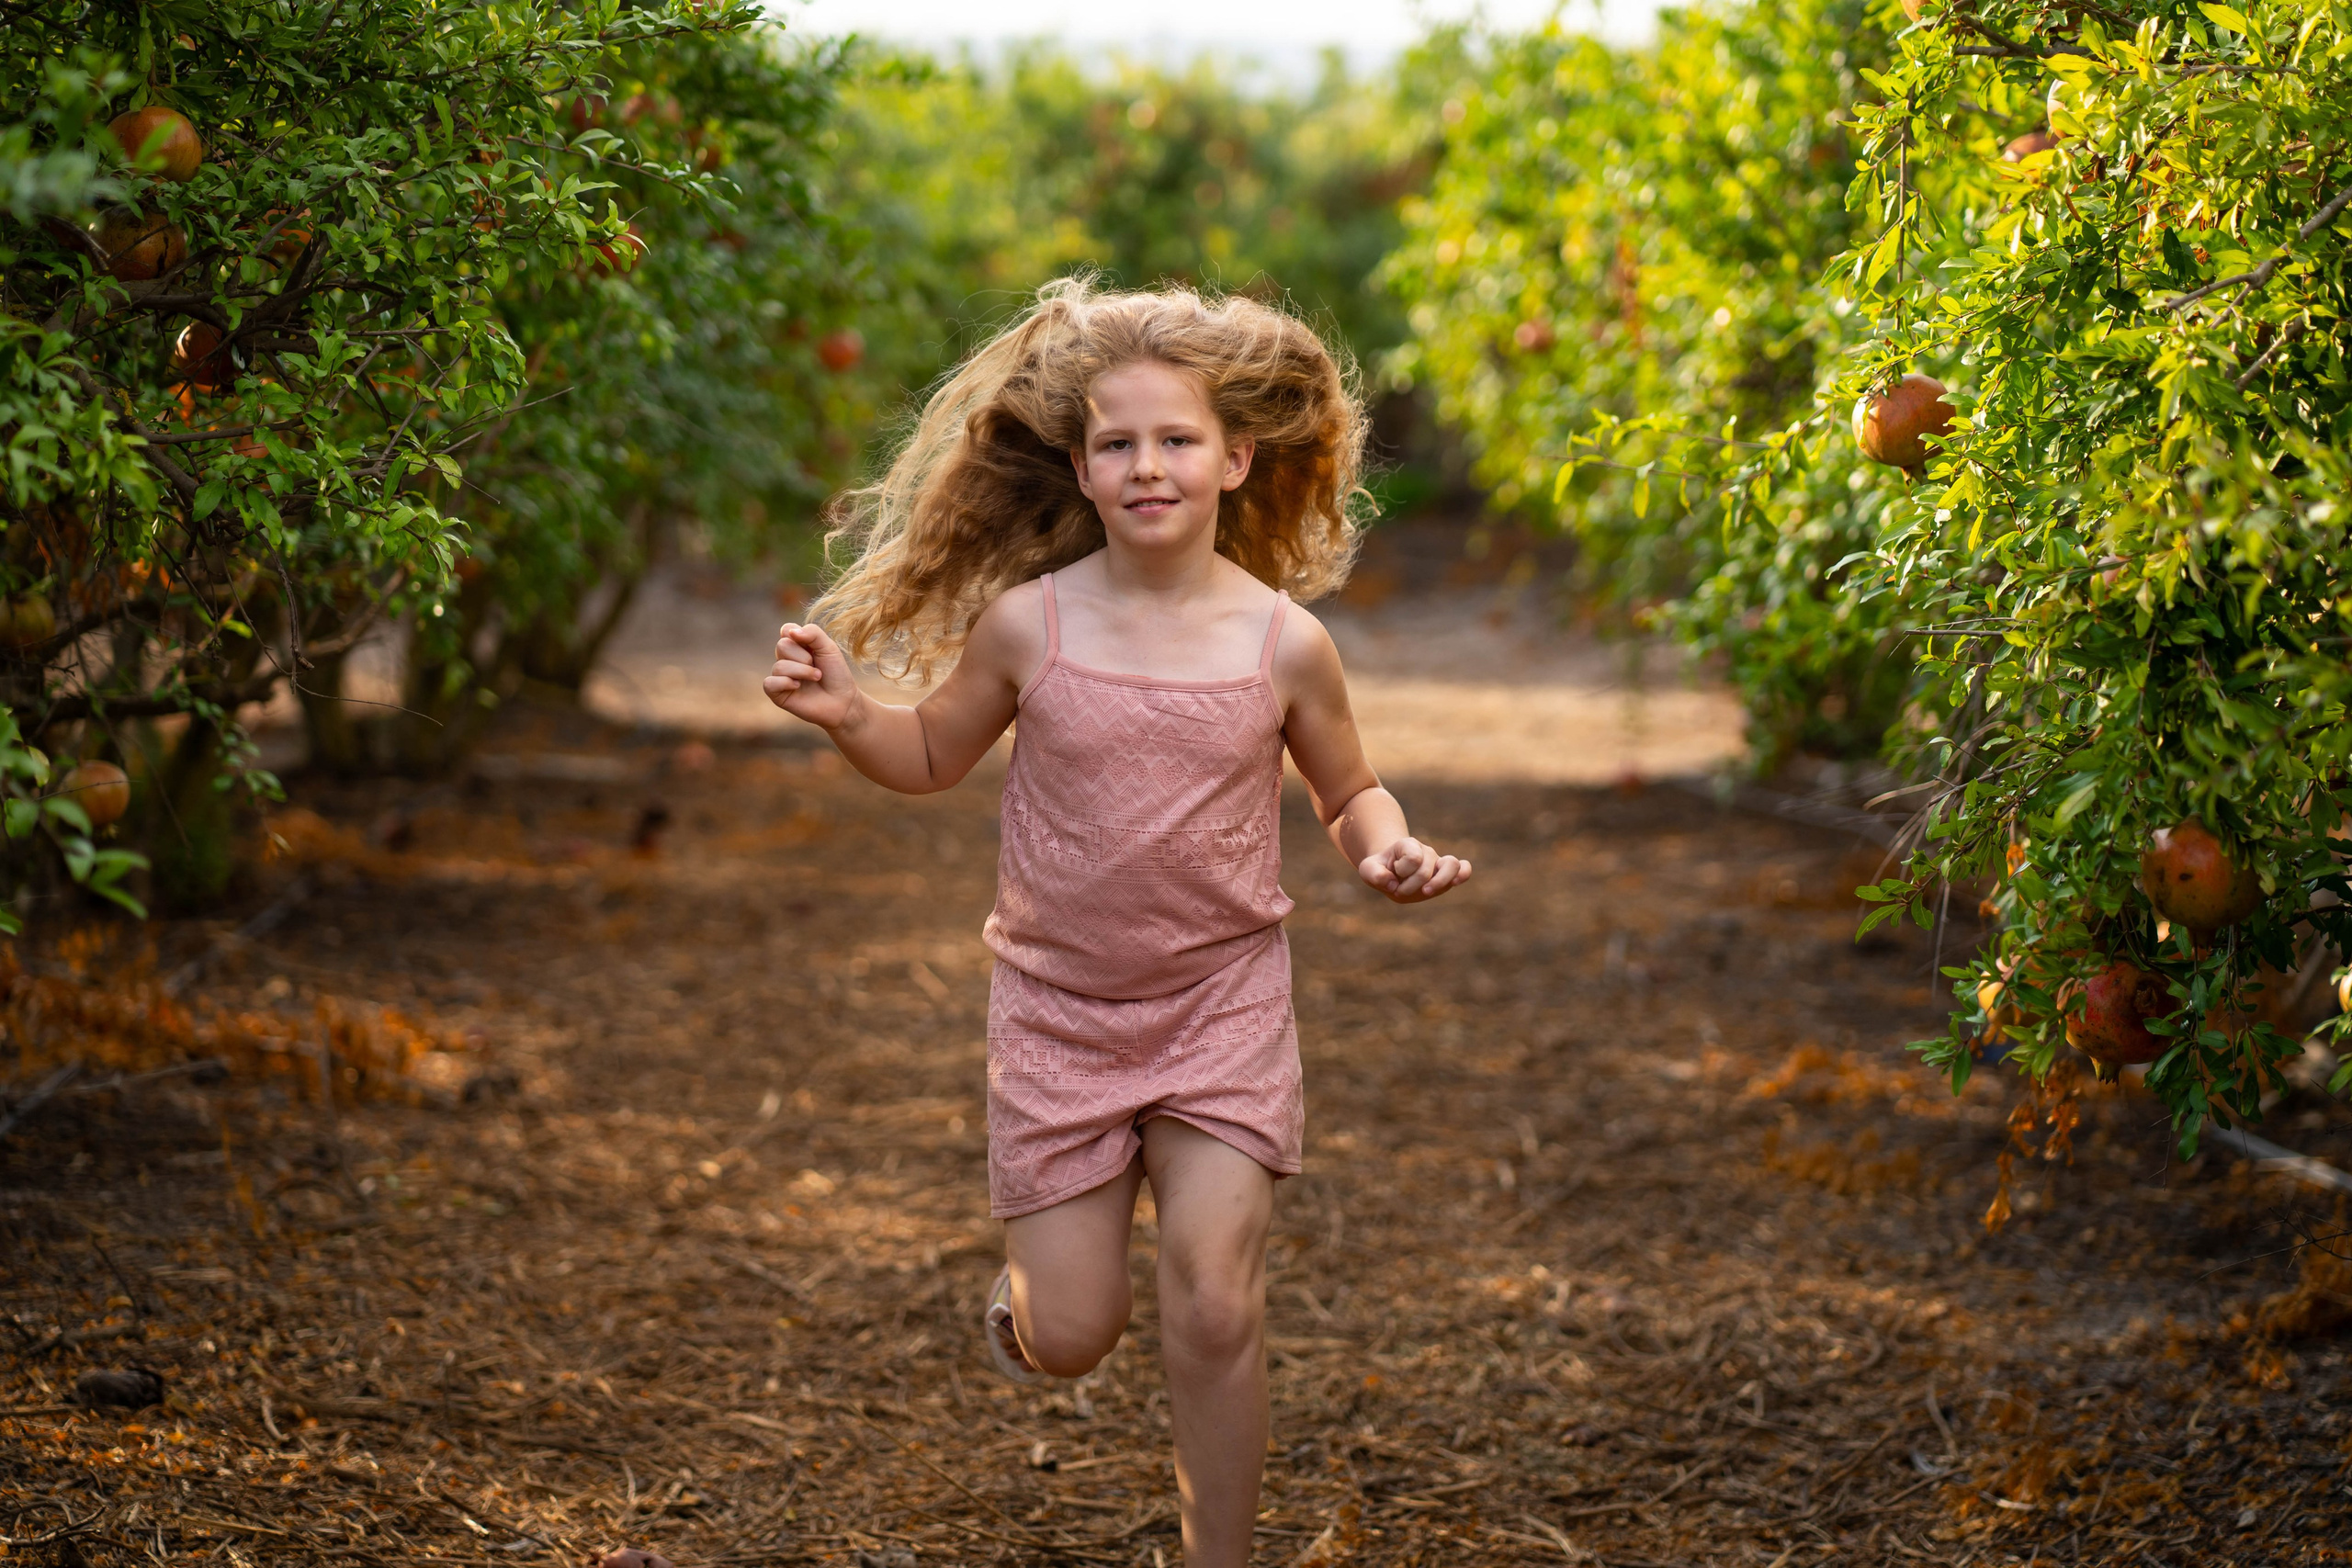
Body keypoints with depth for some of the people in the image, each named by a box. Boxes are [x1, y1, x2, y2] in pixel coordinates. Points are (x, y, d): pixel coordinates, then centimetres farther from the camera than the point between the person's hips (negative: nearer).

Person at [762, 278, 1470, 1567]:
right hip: (1058, 1009, 0)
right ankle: (1025, 1293, 39)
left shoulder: (1283, 641, -7)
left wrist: (1389, 850, -12)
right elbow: (933, 757, 9)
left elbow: (1349, 791, 10)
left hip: (1222, 1001, 0)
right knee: (1071, 1338, 1)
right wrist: (845, 716, -11)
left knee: (1211, 1304, -11)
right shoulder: (1027, 623, -8)